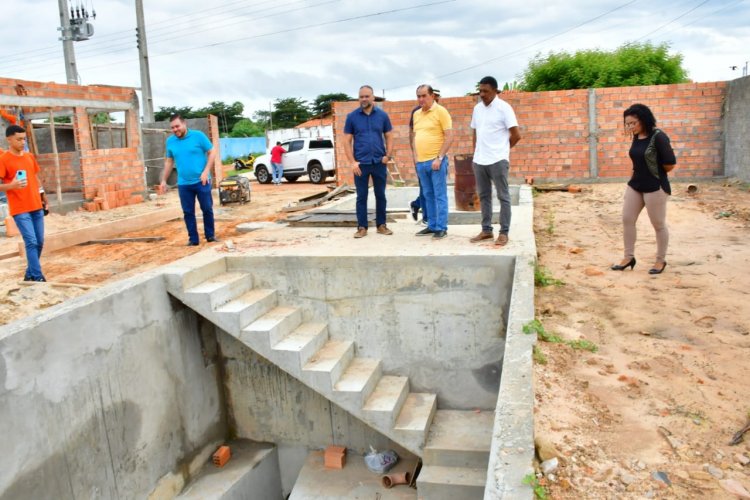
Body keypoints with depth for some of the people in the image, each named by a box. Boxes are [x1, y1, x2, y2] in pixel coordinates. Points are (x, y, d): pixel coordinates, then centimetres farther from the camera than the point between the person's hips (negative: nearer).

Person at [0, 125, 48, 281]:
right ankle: (38, 277, -9)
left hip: (36, 207, 6)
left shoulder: (30, 157, 12)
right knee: (31, 242, -13)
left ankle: (30, 274, 23)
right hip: (20, 210, -6)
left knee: (39, 242, 8)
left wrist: (43, 195, 17)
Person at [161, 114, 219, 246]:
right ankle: (193, 239, 14)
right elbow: (169, 161, 15)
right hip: (183, 184, 3)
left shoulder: (198, 136, -6)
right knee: (188, 212, 5)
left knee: (207, 209, 4)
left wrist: (206, 171, -13)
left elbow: (212, 153, -4)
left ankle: (210, 235, 19)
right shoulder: (170, 141, 6)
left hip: (201, 181, -3)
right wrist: (164, 180, 14)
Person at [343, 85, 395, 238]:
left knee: (381, 195, 8)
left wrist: (388, 155, -8)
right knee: (361, 196, 4)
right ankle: (362, 227, 11)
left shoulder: (382, 115, 3)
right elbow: (347, 141, 0)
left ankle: (381, 225, 19)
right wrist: (352, 162, -8)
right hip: (361, 163, -1)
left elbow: (389, 137, 8)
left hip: (379, 162, 1)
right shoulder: (352, 116, 0)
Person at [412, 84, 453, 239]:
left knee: (440, 195, -2)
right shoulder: (416, 114, 14)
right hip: (421, 162, 6)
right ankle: (432, 226, 20)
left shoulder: (440, 111, -5)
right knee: (428, 195, 12)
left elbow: (449, 137, -10)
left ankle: (442, 228, 3)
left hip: (436, 161, -6)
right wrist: (415, 157, 10)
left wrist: (439, 158, -15)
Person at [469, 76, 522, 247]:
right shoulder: (477, 109, 11)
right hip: (479, 160, 7)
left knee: (503, 196, 1)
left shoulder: (504, 108, -8)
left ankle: (504, 233, 5)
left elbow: (516, 135, -8)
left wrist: (502, 150, 4)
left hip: (498, 160, -6)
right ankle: (486, 230, 20)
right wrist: (476, 154, 14)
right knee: (483, 196, 11)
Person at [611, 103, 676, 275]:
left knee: (659, 224, 6)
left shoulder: (658, 136, -16)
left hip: (655, 187, -7)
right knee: (627, 220, 7)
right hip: (635, 184, 8)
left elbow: (670, 164, -16)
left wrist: (655, 173, 0)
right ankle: (629, 257, 19)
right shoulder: (636, 137, 6)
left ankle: (661, 260, 20)